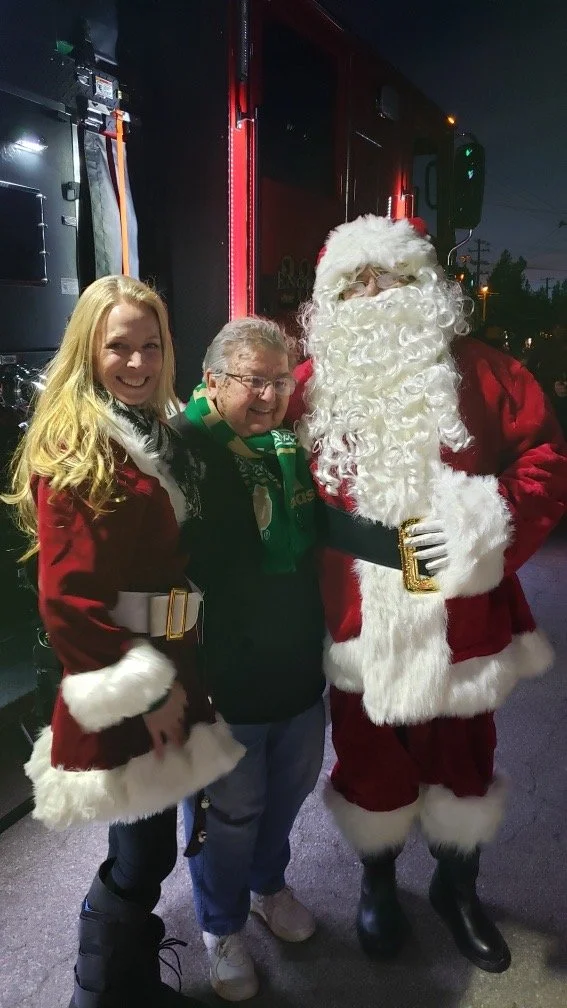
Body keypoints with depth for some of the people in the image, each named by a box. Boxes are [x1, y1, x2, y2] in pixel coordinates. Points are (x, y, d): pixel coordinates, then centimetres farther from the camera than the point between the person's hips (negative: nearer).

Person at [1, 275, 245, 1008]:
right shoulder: (73, 452, -16)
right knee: (143, 858, 5)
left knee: (146, 849, 21)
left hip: (171, 674, 8)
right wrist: (142, 689, -15)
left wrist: (174, 677, 11)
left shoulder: (162, 434, 10)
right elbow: (67, 600, -19)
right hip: (127, 696, -8)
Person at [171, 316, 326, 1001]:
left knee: (287, 794, 27)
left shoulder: (294, 449, 1)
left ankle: (269, 885, 58)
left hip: (301, 672, 6)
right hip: (225, 684, -6)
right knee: (228, 813, 16)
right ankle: (221, 926, 47)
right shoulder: (186, 455, -19)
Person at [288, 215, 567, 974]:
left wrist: (495, 525, -21)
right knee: (370, 761, 18)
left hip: (458, 617, 1)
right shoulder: (310, 386, 0)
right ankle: (377, 883, 48)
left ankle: (458, 889, 49)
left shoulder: (473, 370, -3)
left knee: (462, 758, 19)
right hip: (362, 618, 0)